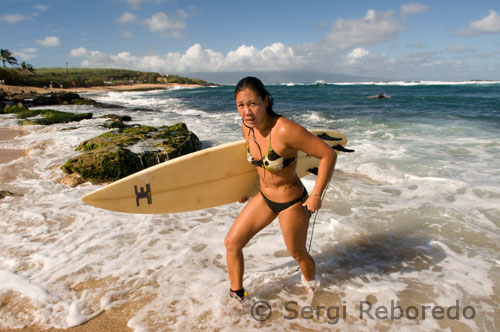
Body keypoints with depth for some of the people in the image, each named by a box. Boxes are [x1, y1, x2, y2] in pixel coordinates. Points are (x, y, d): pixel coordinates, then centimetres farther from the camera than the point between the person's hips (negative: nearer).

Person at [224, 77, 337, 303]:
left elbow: (328, 155, -27)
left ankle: (311, 288, 51)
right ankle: (236, 296, 30)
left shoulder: (285, 130, -32)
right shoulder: (247, 127, -9)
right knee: (231, 243, 7)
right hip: (264, 197, 7)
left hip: (292, 203, -6)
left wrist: (316, 196, -23)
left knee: (298, 254, 17)